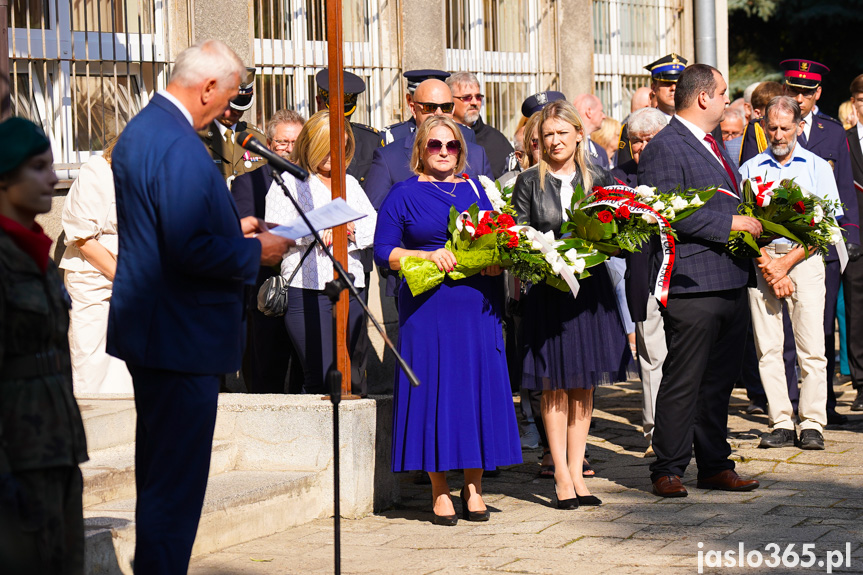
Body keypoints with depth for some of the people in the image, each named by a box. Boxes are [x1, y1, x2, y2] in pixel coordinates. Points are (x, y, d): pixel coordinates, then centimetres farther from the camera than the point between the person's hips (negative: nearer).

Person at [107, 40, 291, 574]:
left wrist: (234, 227, 16)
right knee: (177, 483, -5)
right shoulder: (180, 148, -22)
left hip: (149, 330, 11)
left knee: (159, 476, 20)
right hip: (182, 337, -11)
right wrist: (256, 252, -14)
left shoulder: (142, 129, 11)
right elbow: (190, 249, -28)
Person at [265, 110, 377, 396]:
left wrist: (351, 230, -9)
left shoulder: (350, 183, 21)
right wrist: (318, 229, -12)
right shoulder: (289, 181, 3)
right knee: (322, 380, -15)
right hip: (307, 292, -6)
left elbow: (375, 227, 10)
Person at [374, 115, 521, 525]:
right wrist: (427, 256, -14)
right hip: (430, 307, -3)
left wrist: (497, 258, -3)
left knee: (480, 388, 2)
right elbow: (383, 253, 1)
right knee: (435, 389, -3)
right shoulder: (403, 196, 5)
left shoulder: (475, 190, 16)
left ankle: (473, 487, 11)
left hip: (479, 307, 4)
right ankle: (439, 491, 5)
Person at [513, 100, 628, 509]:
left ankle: (576, 472, 12)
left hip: (591, 287, 3)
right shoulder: (530, 182, 3)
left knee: (584, 385, 6)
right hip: (547, 290, -2)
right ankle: (562, 477, 1)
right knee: (554, 385, -2)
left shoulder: (599, 179, 9)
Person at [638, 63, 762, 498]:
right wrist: (729, 224, -18)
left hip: (731, 282, 9)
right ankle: (668, 470, 2)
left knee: (719, 381, 13)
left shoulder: (711, 144, 20)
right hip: (692, 284, -9)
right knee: (683, 382, -5)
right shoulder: (664, 148, -10)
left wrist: (750, 227, 12)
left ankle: (714, 465, 21)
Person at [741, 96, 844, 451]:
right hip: (762, 259, 2)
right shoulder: (749, 169, 12)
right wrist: (768, 267, -7)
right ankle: (781, 424, 0)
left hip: (804, 259, -2)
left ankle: (811, 424, -5)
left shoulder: (817, 168, 7)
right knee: (768, 347, -3)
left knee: (811, 348, -8)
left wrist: (786, 263, -8)